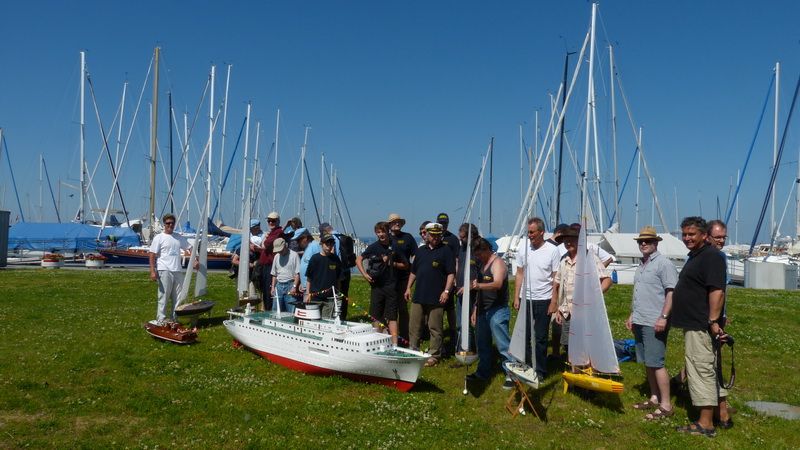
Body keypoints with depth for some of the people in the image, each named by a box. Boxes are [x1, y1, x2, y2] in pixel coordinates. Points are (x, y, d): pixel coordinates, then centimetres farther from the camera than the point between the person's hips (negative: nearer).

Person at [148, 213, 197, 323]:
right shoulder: (159, 238, -1)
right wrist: (152, 271, -12)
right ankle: (162, 319, 6)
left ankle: (174, 319, 18)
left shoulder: (179, 237, 13)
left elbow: (189, 247, 18)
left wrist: (195, 260, 1)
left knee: (177, 297, 8)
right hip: (164, 271, -5)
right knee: (164, 296, -3)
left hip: (177, 271, 5)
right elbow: (152, 255, -5)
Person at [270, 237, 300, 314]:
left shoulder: (294, 255, -4)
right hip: (279, 285, 6)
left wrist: (294, 286, -14)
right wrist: (273, 287, 13)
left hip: (290, 285, -6)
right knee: (275, 310, 6)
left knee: (291, 311, -7)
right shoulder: (277, 256, 14)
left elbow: (298, 273, -7)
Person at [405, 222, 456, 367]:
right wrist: (408, 287, 13)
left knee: (435, 328, 2)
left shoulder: (446, 251, -4)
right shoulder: (420, 251, 13)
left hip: (436, 298, -6)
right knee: (414, 326, 11)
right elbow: (413, 271, 20)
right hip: (419, 296, 6)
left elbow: (451, 273, -9)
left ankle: (435, 356, 12)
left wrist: (446, 291, -17)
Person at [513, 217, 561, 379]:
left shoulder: (552, 250, -7)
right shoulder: (523, 247, 3)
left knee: (541, 338, 6)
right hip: (525, 299, 3)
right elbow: (519, 274, 8)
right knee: (524, 335, 7)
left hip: (543, 300, -3)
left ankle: (540, 371, 18)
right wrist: (516, 297, 4)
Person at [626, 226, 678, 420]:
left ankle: (666, 405, -1)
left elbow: (672, 293, -15)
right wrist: (632, 316, 23)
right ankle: (654, 398, 24)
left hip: (654, 323, -9)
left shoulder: (664, 264, -9)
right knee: (647, 363, 13)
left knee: (656, 363, -7)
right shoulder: (641, 266, 18)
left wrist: (663, 317, -22)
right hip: (640, 322, 9)